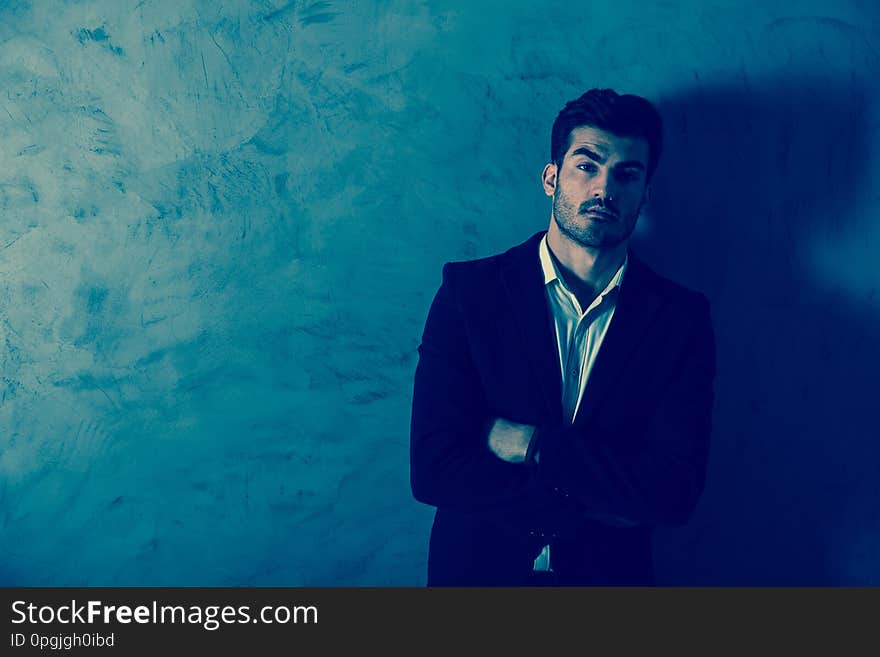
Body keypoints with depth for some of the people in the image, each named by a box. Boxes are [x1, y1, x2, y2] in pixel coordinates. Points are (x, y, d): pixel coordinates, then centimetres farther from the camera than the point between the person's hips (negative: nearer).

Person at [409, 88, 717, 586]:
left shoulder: (683, 316, -9)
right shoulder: (468, 289, -12)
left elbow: (675, 493, -16)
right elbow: (433, 470, -19)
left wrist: (532, 445, -23)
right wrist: (608, 497, -20)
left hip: (609, 575, 1)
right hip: (477, 570, -1)